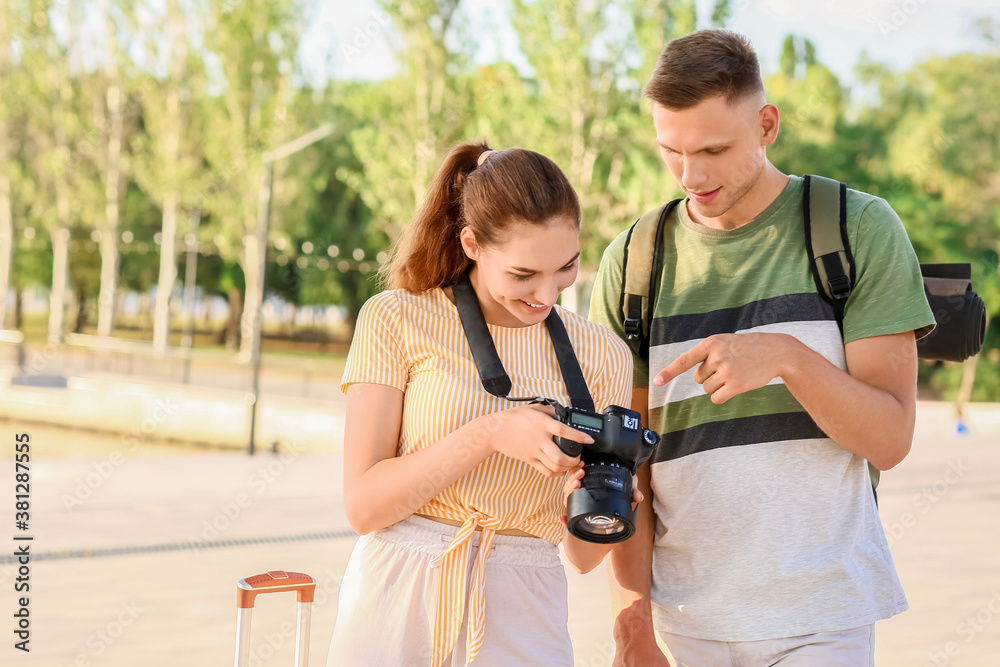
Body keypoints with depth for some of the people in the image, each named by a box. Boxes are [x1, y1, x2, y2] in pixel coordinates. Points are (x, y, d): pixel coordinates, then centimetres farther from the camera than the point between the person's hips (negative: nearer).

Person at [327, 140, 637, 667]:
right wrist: (488, 435, -21)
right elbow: (362, 505, -10)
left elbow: (582, 554, 5)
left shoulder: (601, 356, 4)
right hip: (394, 609, -2)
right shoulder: (396, 319, -3)